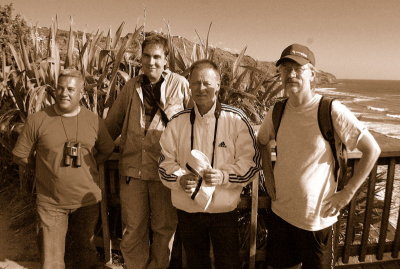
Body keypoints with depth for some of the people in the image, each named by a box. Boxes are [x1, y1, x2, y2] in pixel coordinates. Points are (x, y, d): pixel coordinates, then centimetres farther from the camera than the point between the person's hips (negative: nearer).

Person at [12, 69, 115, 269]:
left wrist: (86, 167, 0)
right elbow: (20, 156, 1)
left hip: (87, 200, 2)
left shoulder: (94, 121, -4)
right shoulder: (37, 120, -8)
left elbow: (107, 151, 9)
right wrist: (48, 169, 4)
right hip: (51, 202, -1)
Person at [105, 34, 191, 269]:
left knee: (164, 227, 12)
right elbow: (112, 124, 19)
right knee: (133, 229, 13)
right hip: (133, 167, 3)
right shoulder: (131, 87, 10)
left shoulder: (180, 84, -2)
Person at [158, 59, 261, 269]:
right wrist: (180, 178, -17)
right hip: (187, 211, 3)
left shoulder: (236, 119, -7)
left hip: (224, 210, -2)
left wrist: (223, 176, -21)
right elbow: (166, 162, 3)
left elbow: (252, 162, -6)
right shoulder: (177, 122, 0)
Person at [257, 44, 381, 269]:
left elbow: (372, 150, -11)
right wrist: (268, 177, 5)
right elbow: (262, 142, 16)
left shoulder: (331, 111, -17)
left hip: (317, 218, -3)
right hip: (280, 213, 4)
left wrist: (347, 193, -12)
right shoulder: (277, 112, -3)